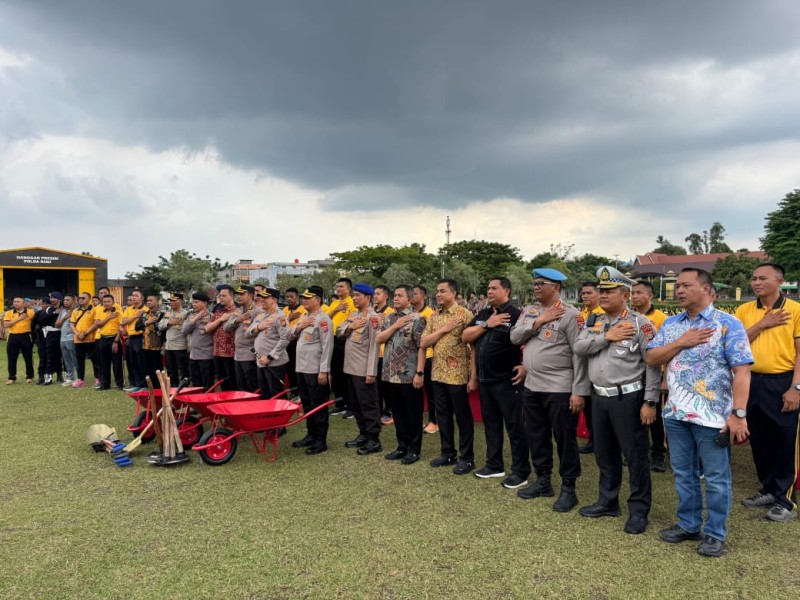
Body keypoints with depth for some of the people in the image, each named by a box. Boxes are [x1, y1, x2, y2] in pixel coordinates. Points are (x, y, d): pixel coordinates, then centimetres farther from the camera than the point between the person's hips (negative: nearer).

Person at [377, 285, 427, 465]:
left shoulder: (416, 319, -9)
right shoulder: (389, 318, 11)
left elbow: (421, 347, -12)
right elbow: (379, 339, 1)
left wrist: (419, 372, -15)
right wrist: (396, 325, -10)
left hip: (409, 375, -6)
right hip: (390, 374, 6)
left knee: (413, 413, 5)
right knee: (398, 412, 14)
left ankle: (414, 449, 16)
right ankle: (402, 446, 26)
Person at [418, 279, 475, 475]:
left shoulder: (464, 314, -9)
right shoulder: (434, 316, 10)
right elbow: (423, 343, 4)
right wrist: (443, 329, -8)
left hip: (458, 375, -6)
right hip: (438, 374, 6)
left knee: (463, 416, 3)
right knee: (443, 415, 13)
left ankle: (467, 458, 13)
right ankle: (447, 453, 26)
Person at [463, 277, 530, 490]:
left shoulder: (516, 314, -11)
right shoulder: (482, 314, 12)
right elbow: (466, 337, 3)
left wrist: (526, 366, -19)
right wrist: (487, 325, -8)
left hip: (507, 381, -7)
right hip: (484, 380, 7)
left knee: (514, 426, 0)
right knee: (491, 424, 15)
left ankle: (520, 471, 9)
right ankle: (494, 465, 27)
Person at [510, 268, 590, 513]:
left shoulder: (570, 315, -11)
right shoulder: (528, 311, 10)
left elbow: (579, 354, -13)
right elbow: (514, 337, 0)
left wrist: (579, 391, -17)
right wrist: (538, 321, -13)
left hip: (560, 389, -7)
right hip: (531, 387, 7)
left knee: (564, 438, 3)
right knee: (536, 436, 16)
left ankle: (568, 488, 16)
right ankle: (543, 481, 31)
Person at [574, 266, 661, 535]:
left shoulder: (639, 323, -10)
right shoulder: (595, 323, 10)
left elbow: (653, 364, -12)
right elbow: (578, 348, -4)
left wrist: (650, 402, -16)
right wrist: (606, 337, -15)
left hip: (628, 398, -6)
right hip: (599, 397, 7)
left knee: (635, 455, 3)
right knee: (604, 454, 17)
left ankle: (639, 510, 16)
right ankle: (607, 502, 32)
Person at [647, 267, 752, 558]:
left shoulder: (728, 324, -8)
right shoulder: (671, 324, 8)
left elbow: (741, 371, -12)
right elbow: (651, 358, 2)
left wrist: (738, 413, -18)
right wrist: (682, 342, -12)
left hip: (712, 416, -5)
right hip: (676, 414, 5)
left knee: (716, 478, 8)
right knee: (683, 474, 16)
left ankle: (715, 533, 22)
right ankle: (688, 525, 31)